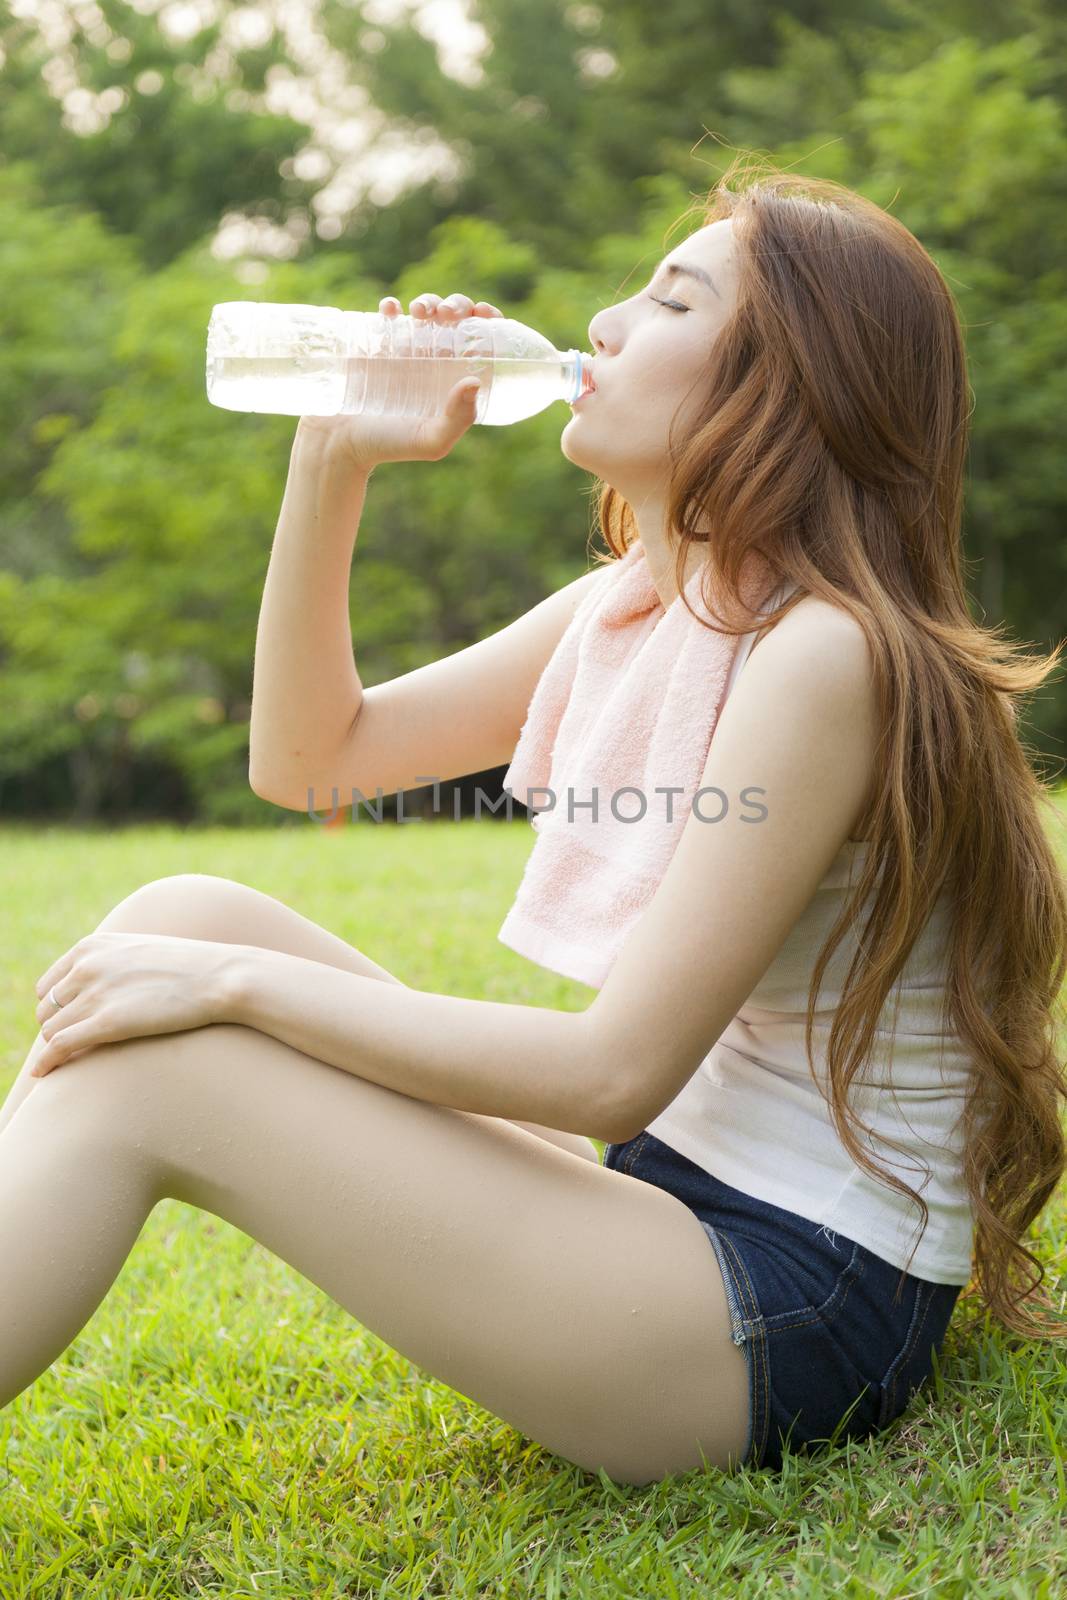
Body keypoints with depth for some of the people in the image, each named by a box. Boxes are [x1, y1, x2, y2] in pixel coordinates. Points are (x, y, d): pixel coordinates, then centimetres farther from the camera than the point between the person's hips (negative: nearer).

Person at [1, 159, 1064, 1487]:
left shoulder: (827, 656, -19)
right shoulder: (627, 614, 8)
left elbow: (617, 1067, -22)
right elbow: (308, 756, 12)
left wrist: (236, 982, -18)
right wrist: (333, 460, 2)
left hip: (796, 1314, -8)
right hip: (672, 1197, 8)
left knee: (153, 1071, -18)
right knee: (178, 917, -5)